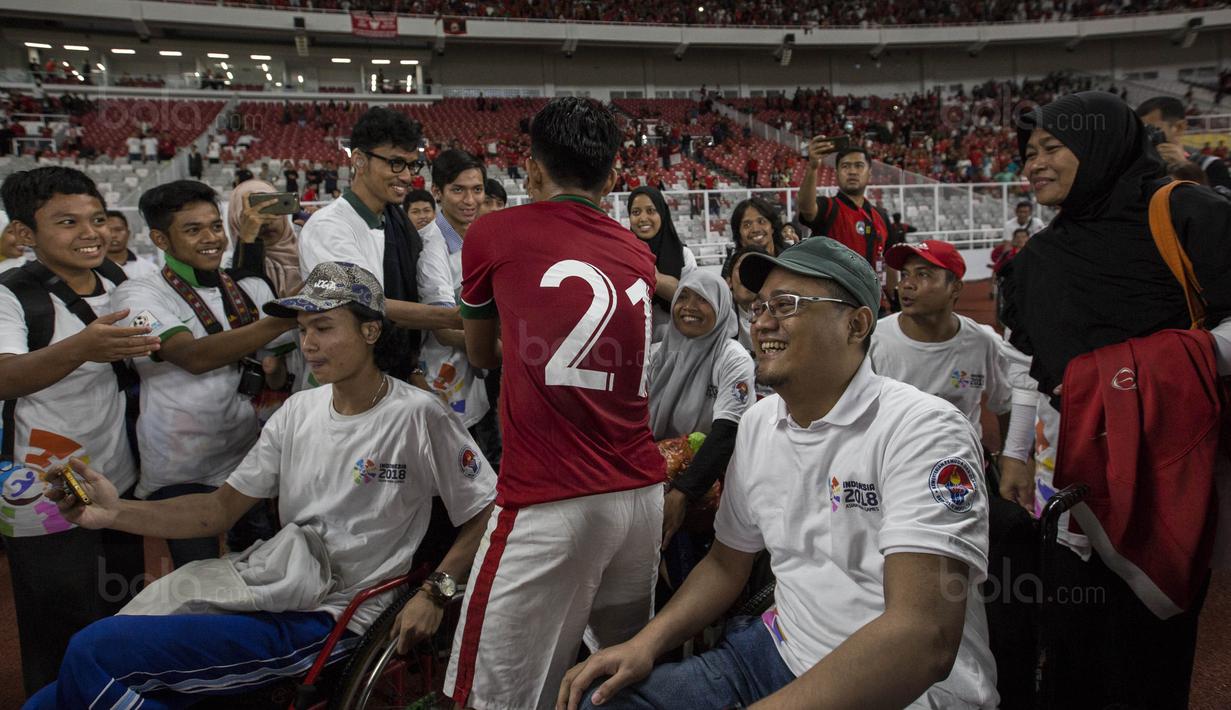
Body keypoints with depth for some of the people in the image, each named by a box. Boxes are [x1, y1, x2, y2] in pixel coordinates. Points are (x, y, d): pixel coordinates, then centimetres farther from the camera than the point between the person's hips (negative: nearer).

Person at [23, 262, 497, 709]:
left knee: (93, 652, -14)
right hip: (268, 586, 6)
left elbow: (486, 513, -7)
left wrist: (435, 592, -17)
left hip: (325, 617, -6)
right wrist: (117, 512, -4)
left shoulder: (417, 417, -10)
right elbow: (222, 509, 9)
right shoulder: (299, 410, 9)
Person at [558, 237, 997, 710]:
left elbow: (924, 638, -28)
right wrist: (646, 644, -2)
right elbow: (726, 564, 13)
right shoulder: (757, 423, 5)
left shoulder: (922, 431, -19)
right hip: (783, 650, 6)